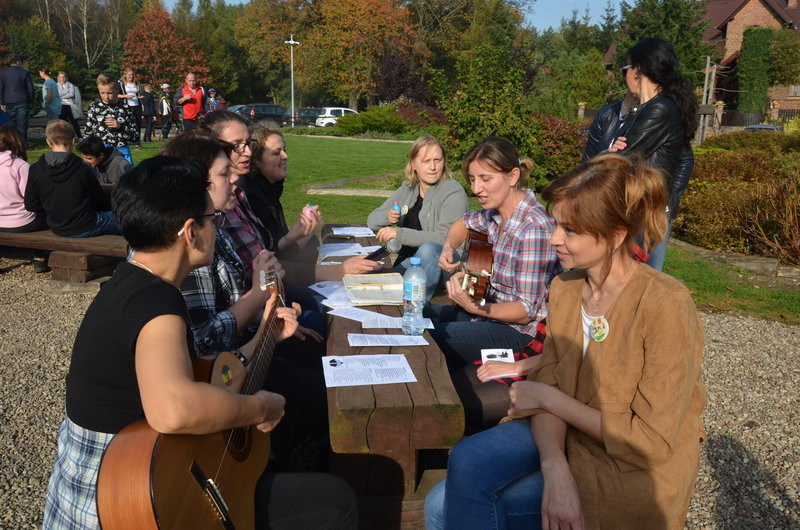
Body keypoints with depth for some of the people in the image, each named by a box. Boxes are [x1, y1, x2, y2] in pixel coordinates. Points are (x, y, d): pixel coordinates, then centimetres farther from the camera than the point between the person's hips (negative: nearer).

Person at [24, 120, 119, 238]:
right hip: (85, 229, -6)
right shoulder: (82, 169, -19)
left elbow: (30, 206, -4)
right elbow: (101, 203, -8)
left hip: (56, 229, 6)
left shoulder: (35, 169, -10)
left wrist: (53, 212, 13)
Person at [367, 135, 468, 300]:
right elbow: (372, 221, 14)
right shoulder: (407, 189, 11)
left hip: (441, 264, -4)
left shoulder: (453, 192, -9)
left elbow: (444, 238, -22)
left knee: (428, 249, -37)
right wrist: (388, 217, -11)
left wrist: (398, 233, -22)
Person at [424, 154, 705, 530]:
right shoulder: (564, 288, -1)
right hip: (565, 433, 6)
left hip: (630, 471, -5)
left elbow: (651, 441, -19)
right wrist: (554, 468, -23)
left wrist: (548, 398, -14)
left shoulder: (665, 306, -22)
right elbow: (549, 382, -4)